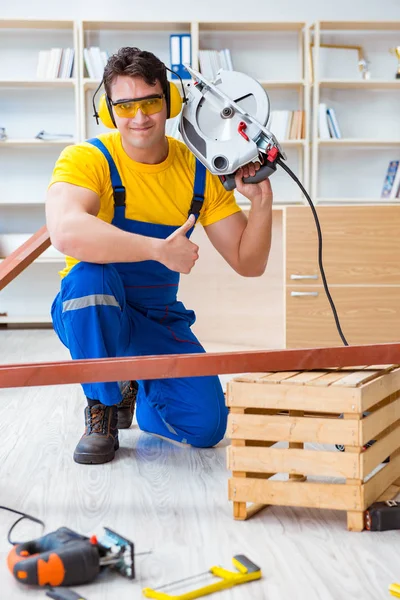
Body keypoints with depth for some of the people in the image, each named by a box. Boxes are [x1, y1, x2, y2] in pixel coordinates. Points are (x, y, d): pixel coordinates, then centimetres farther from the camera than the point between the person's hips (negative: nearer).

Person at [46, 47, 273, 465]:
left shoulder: (199, 172, -3)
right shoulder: (87, 159, -17)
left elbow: (249, 264, -2)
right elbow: (65, 232, -40)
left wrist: (261, 200, -17)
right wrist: (160, 249, -39)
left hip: (159, 321, 4)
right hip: (90, 317, -3)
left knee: (206, 426, -12)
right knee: (90, 276, -38)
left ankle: (139, 392, 23)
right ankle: (102, 407, -13)